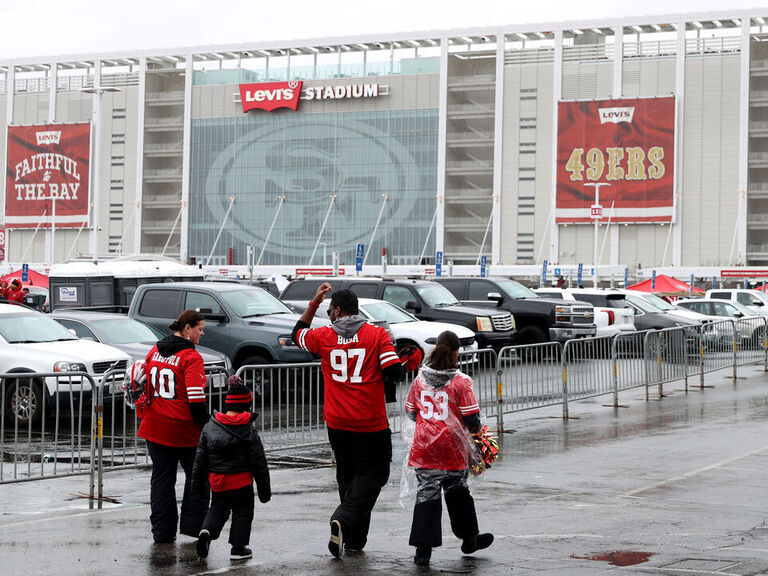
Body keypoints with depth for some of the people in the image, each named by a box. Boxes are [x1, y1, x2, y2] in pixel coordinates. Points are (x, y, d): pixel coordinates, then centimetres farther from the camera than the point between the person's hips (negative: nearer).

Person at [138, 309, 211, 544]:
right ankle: (191, 525, 12)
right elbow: (196, 399, -19)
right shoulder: (191, 357, -14)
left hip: (155, 426, 6)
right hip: (184, 430, -6)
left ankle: (163, 532, 13)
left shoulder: (154, 351, 8)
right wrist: (206, 428, -12)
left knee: (162, 478, 12)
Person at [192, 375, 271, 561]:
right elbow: (259, 462, -6)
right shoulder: (248, 431, -9)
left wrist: (198, 481, 16)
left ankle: (206, 532, -6)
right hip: (241, 483, -3)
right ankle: (238, 548, 12)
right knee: (242, 511, 11)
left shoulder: (209, 427, 0)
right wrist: (264, 489, 2)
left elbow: (201, 458, 5)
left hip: (216, 481, 3)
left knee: (217, 509, 19)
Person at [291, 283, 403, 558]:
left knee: (348, 476, 16)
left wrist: (315, 301, 24)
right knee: (372, 474, 4)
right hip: (371, 423, -3)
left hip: (337, 423, 3)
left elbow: (298, 333, 21)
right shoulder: (377, 334, -5)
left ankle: (354, 540, 17)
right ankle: (344, 519, -20)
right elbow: (394, 371, -13)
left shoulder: (324, 336, 1)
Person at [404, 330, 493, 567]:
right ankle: (469, 539, 32)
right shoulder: (461, 381, -9)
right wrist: (474, 430, 12)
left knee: (426, 493, 4)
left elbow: (410, 411, 11)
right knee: (457, 492, 15)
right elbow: (471, 418, -10)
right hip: (452, 448, -2)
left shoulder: (421, 378, 2)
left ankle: (423, 548, -4)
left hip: (424, 447, 2)